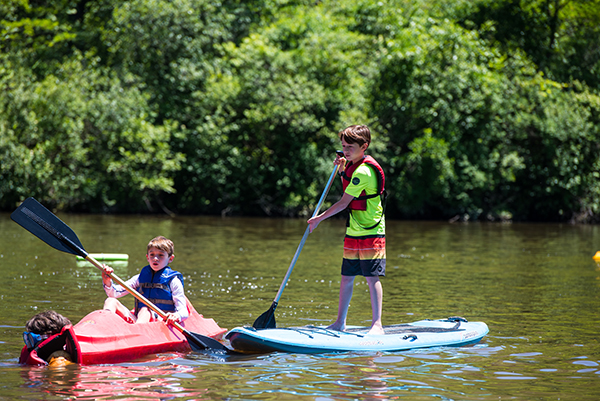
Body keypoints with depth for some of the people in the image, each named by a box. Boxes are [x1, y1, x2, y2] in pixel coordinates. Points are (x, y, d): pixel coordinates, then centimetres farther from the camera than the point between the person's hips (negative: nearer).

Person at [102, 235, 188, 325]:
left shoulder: (173, 281, 5)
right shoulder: (140, 278, 19)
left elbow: (184, 312, -3)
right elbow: (114, 293, 13)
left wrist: (176, 316, -29)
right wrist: (107, 282, -11)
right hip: (136, 320, 5)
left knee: (145, 310, -35)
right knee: (111, 301, -11)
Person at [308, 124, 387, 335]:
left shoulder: (363, 171, -19)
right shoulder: (354, 165, 11)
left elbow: (344, 202, -18)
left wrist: (319, 219, -10)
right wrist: (343, 171, 8)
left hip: (371, 232, -9)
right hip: (353, 232, 9)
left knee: (372, 277, -10)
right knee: (346, 277, 11)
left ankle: (377, 324, -9)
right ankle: (340, 322, 18)